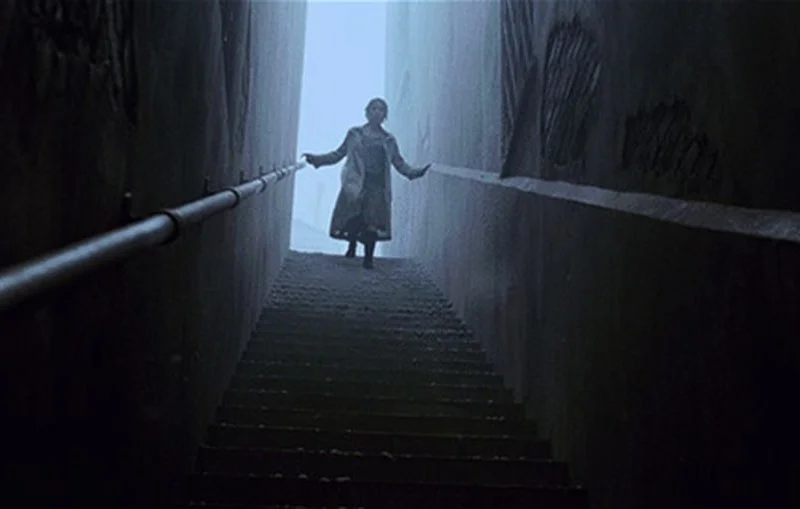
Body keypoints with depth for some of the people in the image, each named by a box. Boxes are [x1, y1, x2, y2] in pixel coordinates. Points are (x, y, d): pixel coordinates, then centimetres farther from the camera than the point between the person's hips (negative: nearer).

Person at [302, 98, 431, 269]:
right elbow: (338, 154, 12)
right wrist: (317, 159, 4)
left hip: (377, 186, 1)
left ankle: (368, 258, 2)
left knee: (372, 222, -5)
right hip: (356, 184, -1)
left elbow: (399, 163, 16)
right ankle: (352, 246, 18)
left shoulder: (389, 140, 14)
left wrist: (416, 172, 4)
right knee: (353, 218, -8)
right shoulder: (354, 134, 10)